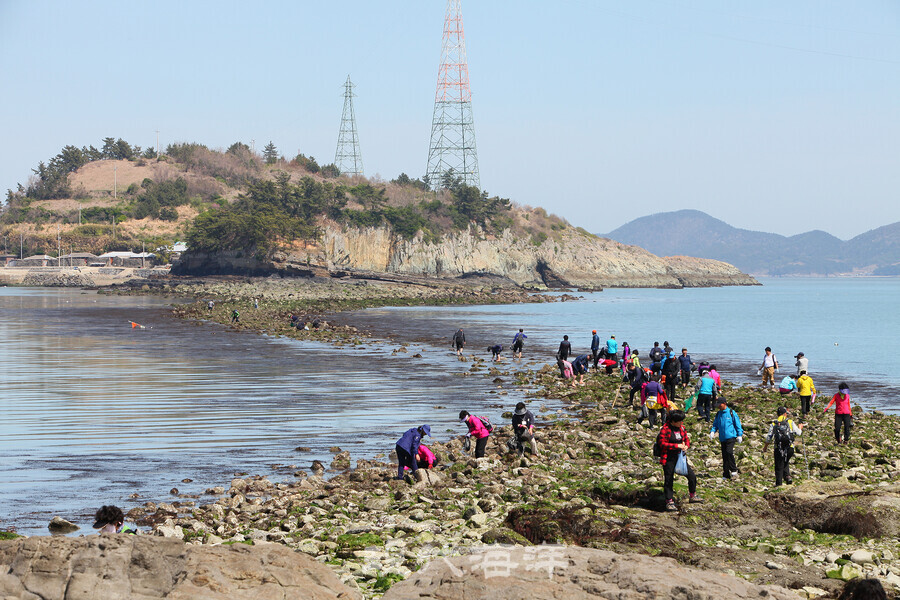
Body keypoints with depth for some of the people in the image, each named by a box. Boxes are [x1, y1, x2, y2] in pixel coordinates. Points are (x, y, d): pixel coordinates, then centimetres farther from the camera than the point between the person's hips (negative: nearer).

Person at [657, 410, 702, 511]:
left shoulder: (681, 428, 6)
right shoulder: (665, 429, -15)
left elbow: (686, 439, 18)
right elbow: (662, 444, -17)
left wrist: (686, 446, -5)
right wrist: (677, 446, -21)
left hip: (680, 456, 7)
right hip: (669, 459, -7)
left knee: (692, 476, 8)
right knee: (669, 480, 0)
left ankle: (693, 496, 27)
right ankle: (669, 502, 8)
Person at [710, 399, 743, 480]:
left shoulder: (731, 413, -1)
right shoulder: (718, 414, 14)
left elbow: (737, 424, 3)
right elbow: (715, 425, 19)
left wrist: (740, 435, 0)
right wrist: (712, 431, -1)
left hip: (731, 436, -6)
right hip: (722, 438, 6)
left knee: (729, 452, -23)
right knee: (724, 455, 5)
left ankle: (734, 471, -13)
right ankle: (726, 474, 10)